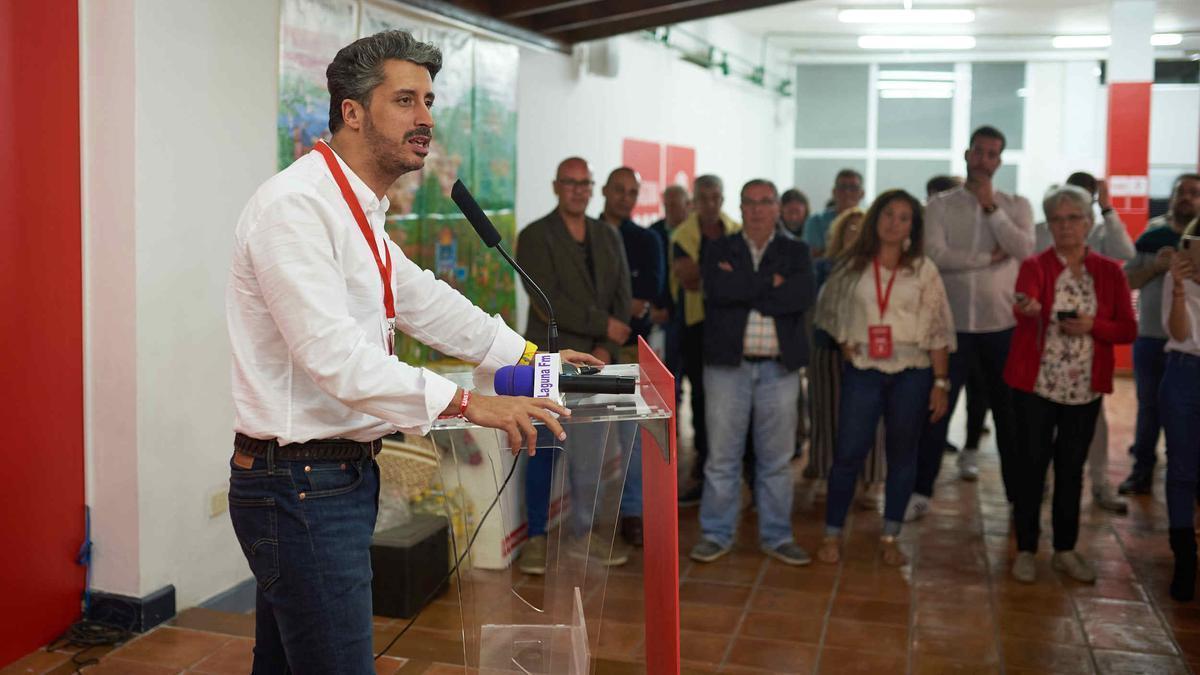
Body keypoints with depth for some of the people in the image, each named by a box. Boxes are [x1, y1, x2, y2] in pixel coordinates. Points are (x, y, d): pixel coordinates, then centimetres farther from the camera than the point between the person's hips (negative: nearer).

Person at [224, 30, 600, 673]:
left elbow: (423, 301, 24)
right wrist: (468, 403, -26)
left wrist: (528, 355, 23)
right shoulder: (296, 205, -18)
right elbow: (334, 354, -26)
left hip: (341, 473, 10)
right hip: (300, 487, -10)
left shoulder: (359, 212, 14)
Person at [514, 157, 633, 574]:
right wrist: (604, 326, -13)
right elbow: (548, 303, -13)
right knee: (545, 450, 1)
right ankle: (537, 537, 13)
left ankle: (586, 532, 20)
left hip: (597, 363, 4)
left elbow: (622, 297, 9)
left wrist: (605, 349, -5)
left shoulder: (609, 237, 13)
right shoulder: (535, 237, -3)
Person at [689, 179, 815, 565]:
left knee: (776, 458, 8)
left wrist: (745, 290, -11)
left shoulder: (796, 252, 8)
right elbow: (720, 290, -14)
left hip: (779, 369, 1)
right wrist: (771, 282, -10)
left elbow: (802, 296, -11)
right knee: (723, 456, 3)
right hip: (728, 364, -1)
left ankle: (776, 536, 20)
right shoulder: (719, 250, 7)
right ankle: (716, 535, 15)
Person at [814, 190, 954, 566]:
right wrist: (846, 347, -1)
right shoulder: (853, 265, 4)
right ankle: (832, 535, 10)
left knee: (902, 455, 8)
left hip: (911, 373, 1)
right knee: (848, 453, -2)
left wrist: (941, 382, -4)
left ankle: (890, 537, 20)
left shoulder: (923, 269, 1)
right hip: (862, 372, 0)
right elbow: (830, 312, 13)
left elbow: (938, 329, 0)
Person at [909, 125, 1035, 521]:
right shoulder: (940, 205, 2)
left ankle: (1018, 492, 22)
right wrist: (990, 256, -11)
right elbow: (935, 255, -13)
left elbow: (1024, 249, -12)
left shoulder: (1016, 206, 6)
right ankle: (922, 491, 13)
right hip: (951, 322, -1)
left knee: (1007, 410, 10)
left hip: (1002, 324, 1)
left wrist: (990, 206, -11)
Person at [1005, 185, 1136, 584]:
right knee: (1031, 465, 2)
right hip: (1036, 385, -3)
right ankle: (1026, 550, 13)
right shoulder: (1035, 266, -4)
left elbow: (1128, 329, 4)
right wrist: (1028, 309, -49)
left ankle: (1065, 551, 23)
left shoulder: (1109, 272, 5)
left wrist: (1092, 327, -15)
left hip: (1085, 389, 3)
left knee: (1072, 469, 11)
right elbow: (1025, 305, -26)